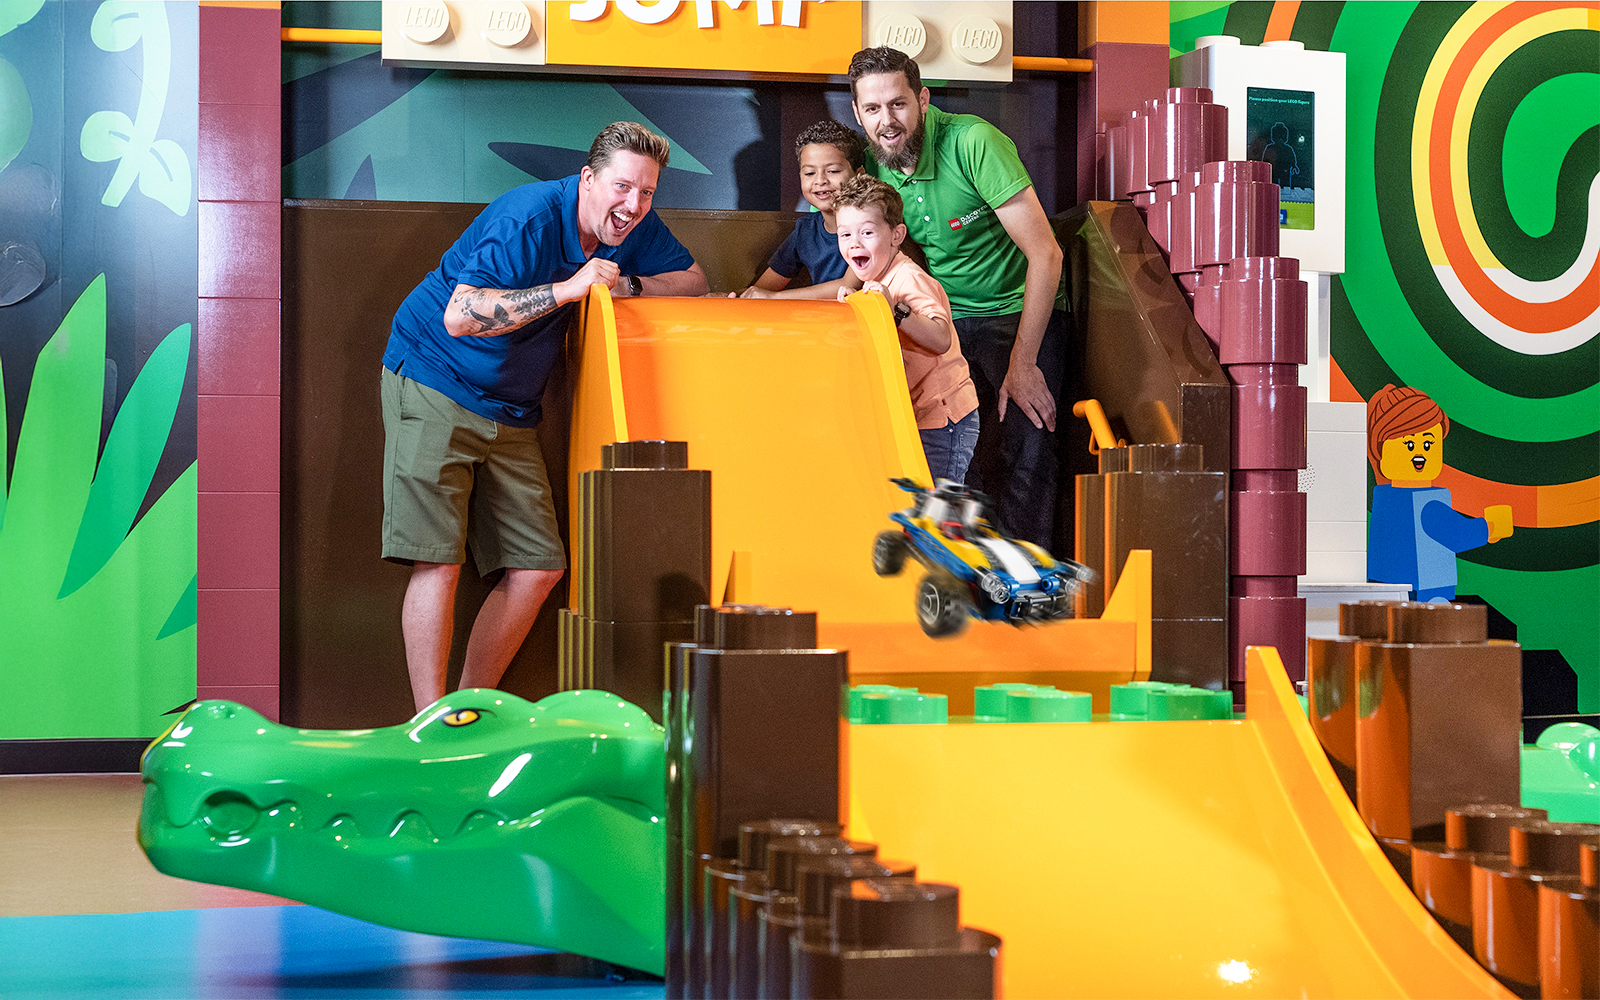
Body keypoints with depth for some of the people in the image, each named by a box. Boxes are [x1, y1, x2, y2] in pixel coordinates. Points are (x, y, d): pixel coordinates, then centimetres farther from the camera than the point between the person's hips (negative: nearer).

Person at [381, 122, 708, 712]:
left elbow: (694, 281, 5)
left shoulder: (634, 227, 0)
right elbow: (459, 315, -30)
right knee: (438, 562, -14)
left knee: (537, 568, -2)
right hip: (433, 384, -7)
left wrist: (626, 285, -13)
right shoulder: (530, 218, -23)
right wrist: (569, 288, -33)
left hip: (511, 412, 7)